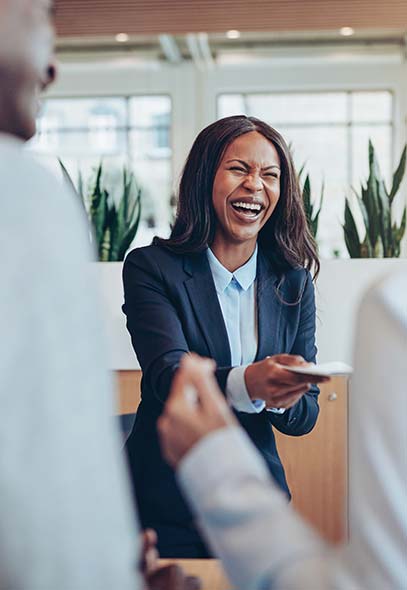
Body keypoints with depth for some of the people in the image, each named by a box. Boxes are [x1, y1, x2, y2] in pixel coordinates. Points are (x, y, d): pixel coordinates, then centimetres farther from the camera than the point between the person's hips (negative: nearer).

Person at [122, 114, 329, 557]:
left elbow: (305, 416, 0)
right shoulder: (151, 267, -9)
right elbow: (166, 373, -23)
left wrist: (282, 399, -24)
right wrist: (246, 384, -43)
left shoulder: (294, 283, 1)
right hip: (166, 508, -3)